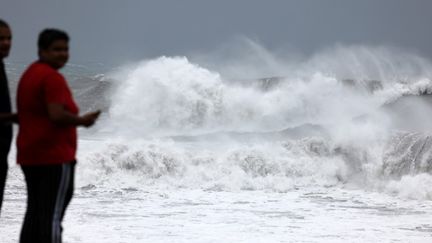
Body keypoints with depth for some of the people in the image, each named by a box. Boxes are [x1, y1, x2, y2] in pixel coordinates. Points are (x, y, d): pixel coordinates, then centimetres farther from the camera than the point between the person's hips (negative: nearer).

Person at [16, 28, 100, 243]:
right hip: (54, 156, -10)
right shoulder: (52, 77, -13)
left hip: (30, 155, 10)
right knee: (53, 214, -9)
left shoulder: (29, 75, 17)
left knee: (34, 212, 12)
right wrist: (83, 120, -8)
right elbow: (57, 115, -23)